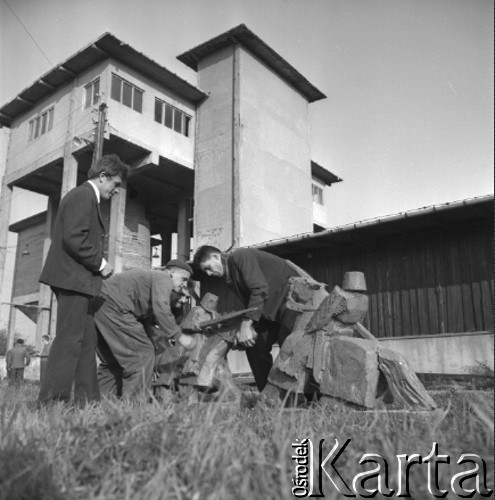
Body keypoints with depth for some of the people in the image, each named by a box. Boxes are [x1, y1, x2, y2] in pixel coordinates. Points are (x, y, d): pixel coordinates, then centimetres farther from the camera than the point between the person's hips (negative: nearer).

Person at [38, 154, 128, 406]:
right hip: (73, 278, -11)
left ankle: (87, 399, 14)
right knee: (69, 340, -9)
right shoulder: (83, 195, -9)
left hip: (76, 279, 11)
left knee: (87, 340, 10)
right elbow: (74, 238, -21)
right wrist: (100, 263, -12)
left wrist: (98, 265, 11)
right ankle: (51, 401, -4)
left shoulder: (85, 197, 23)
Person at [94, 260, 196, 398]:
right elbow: (161, 310, -19)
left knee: (112, 360, 21)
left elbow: (146, 324, 26)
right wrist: (179, 336, -14)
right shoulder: (163, 278, -1)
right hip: (113, 306, -11)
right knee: (143, 355, -5)